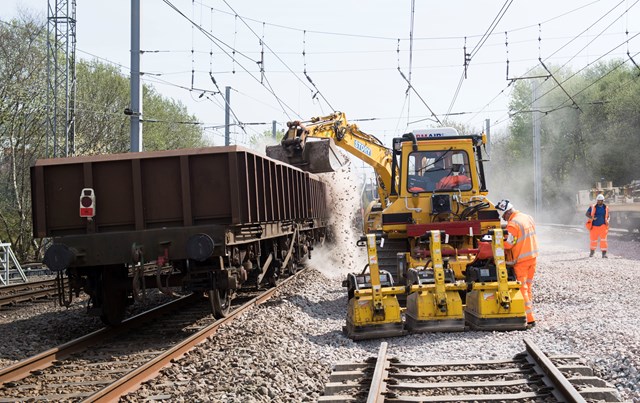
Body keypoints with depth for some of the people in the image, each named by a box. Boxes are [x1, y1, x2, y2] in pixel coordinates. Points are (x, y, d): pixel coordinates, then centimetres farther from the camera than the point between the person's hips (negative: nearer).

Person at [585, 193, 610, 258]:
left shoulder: (606, 208, 5)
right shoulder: (592, 207, -2)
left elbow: (608, 216, 16)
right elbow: (587, 214, -1)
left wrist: (607, 221, -6)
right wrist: (591, 218, -20)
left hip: (602, 226, 0)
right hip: (594, 226, 0)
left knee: (603, 240, -11)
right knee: (593, 240, 9)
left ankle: (604, 253, -9)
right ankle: (592, 252, 31)